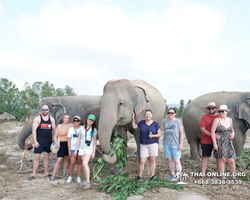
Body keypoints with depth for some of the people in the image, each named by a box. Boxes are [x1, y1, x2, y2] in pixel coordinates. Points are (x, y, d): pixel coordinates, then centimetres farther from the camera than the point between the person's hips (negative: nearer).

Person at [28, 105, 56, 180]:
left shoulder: (52, 119, 7)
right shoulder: (37, 119, -5)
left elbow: (54, 130, 12)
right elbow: (34, 130, -9)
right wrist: (35, 141, -16)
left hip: (48, 141, 4)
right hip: (39, 141, -4)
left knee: (46, 157, 11)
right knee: (37, 157, -3)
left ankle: (46, 173, 21)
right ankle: (34, 174, 5)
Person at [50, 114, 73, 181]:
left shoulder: (71, 126, 4)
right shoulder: (59, 126, 2)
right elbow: (55, 136, 1)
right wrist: (56, 142, -16)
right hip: (62, 144, -2)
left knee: (67, 159, 11)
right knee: (59, 160, -9)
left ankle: (64, 174, 25)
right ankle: (53, 175, -1)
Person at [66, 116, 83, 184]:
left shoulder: (82, 129, 3)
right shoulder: (71, 129, 5)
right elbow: (69, 140, 5)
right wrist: (69, 150, 0)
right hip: (73, 148, 0)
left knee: (79, 163, 6)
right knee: (72, 163, -4)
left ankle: (78, 177, 16)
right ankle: (70, 177, 12)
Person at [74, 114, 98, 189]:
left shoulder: (94, 130, 1)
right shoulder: (82, 128, 7)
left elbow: (95, 141, 1)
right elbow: (79, 139, 10)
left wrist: (93, 152, -3)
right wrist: (76, 149, 7)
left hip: (89, 149, -4)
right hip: (82, 148, 4)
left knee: (85, 163, -18)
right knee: (84, 165, 7)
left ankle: (88, 182, -16)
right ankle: (86, 180, 19)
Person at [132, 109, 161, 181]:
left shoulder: (155, 124, -4)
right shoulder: (142, 122, 2)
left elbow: (160, 134, -1)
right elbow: (134, 127, 17)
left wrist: (153, 136, -18)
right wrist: (133, 118, 8)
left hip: (153, 144, -1)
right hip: (143, 145, 1)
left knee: (152, 161, 5)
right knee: (142, 162, 0)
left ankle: (152, 177, 15)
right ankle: (139, 176, 14)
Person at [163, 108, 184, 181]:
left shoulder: (178, 121, -6)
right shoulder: (165, 121, 5)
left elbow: (181, 133, -5)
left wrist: (181, 144, -10)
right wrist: (164, 143, 12)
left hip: (175, 144, -3)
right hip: (167, 144, 4)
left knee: (177, 161, -4)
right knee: (170, 160, 8)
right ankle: (173, 175, 21)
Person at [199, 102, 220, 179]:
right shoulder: (204, 117, -4)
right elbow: (202, 129, -11)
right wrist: (211, 135, -20)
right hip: (206, 141, -2)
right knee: (205, 157, 2)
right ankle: (203, 174, 6)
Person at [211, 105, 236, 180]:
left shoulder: (230, 120, 8)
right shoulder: (217, 120, -8)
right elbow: (212, 132, -11)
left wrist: (233, 134, -2)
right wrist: (214, 143, -17)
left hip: (228, 143, 4)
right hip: (219, 143, -4)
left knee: (231, 161, 3)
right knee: (221, 159, 0)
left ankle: (233, 176, 21)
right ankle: (222, 177, 11)